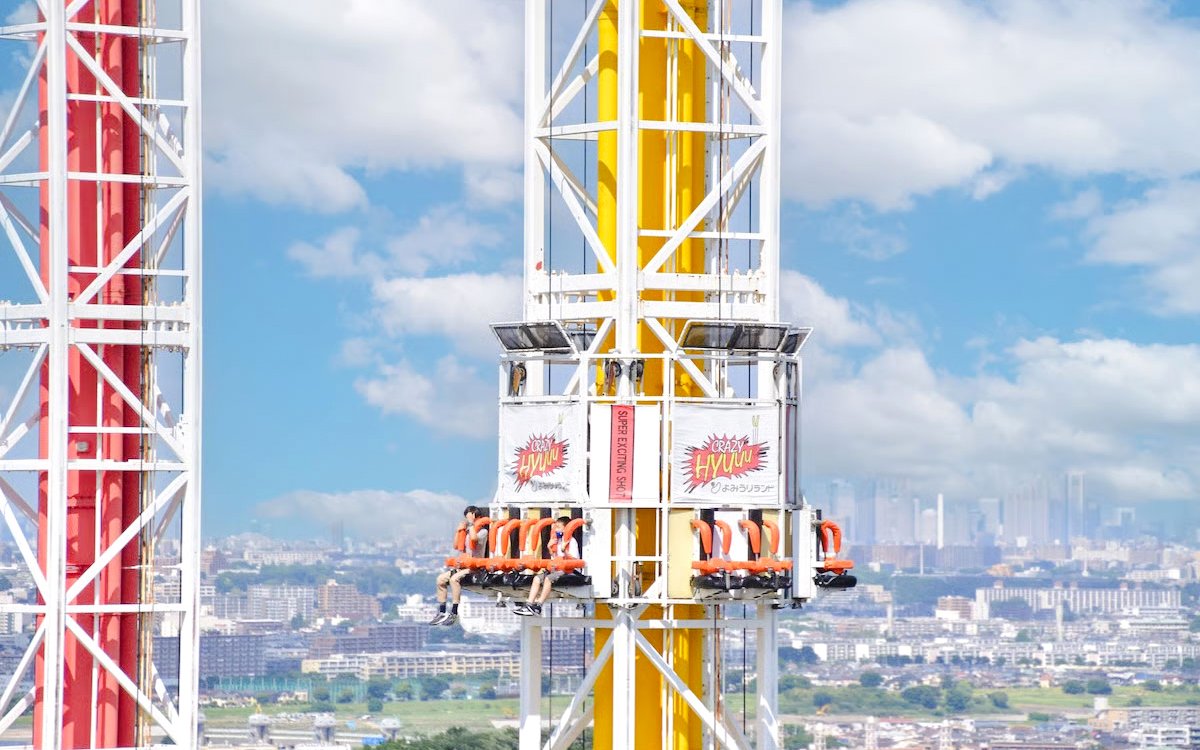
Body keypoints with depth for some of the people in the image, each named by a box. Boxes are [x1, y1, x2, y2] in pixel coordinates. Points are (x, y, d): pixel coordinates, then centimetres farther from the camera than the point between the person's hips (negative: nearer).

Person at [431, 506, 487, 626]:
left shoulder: (483, 532, -6)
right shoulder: (467, 531, 18)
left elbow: (474, 537, -29)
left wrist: (471, 523, -16)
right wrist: (458, 530, 12)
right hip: (464, 565, 9)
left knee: (454, 579, -32)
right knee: (441, 578, -3)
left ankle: (454, 614, -30)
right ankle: (441, 612, -2)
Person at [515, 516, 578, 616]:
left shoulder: (571, 541, -6)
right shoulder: (557, 540, 19)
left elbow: (575, 560, -14)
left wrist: (564, 550, -24)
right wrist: (550, 548, 8)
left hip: (566, 570, -8)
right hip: (555, 569, 8)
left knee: (548, 578, -30)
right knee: (537, 578, -9)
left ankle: (538, 606, -27)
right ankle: (529, 604, -17)